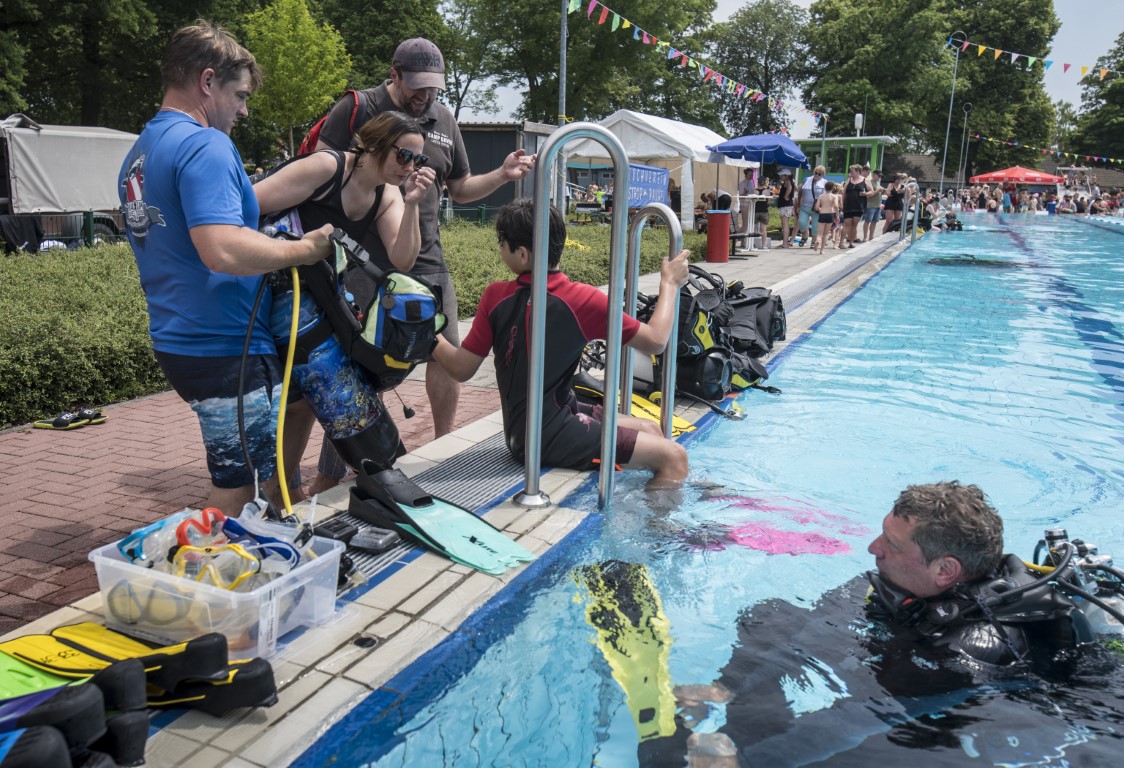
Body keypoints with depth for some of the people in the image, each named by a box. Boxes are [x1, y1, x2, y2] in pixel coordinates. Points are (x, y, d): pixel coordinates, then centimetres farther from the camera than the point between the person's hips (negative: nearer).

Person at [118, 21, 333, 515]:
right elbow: (224, 250, -30)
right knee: (237, 490, 2)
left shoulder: (138, 153, 15)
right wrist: (305, 249, -17)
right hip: (226, 348, -10)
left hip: (176, 341, 10)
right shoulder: (205, 145, -16)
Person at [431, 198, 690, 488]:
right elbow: (655, 341, -12)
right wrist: (670, 284, 2)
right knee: (673, 457, -3)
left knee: (651, 430, 18)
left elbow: (461, 369, -3)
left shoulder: (495, 297, -7)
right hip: (551, 436, -7)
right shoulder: (583, 300, -18)